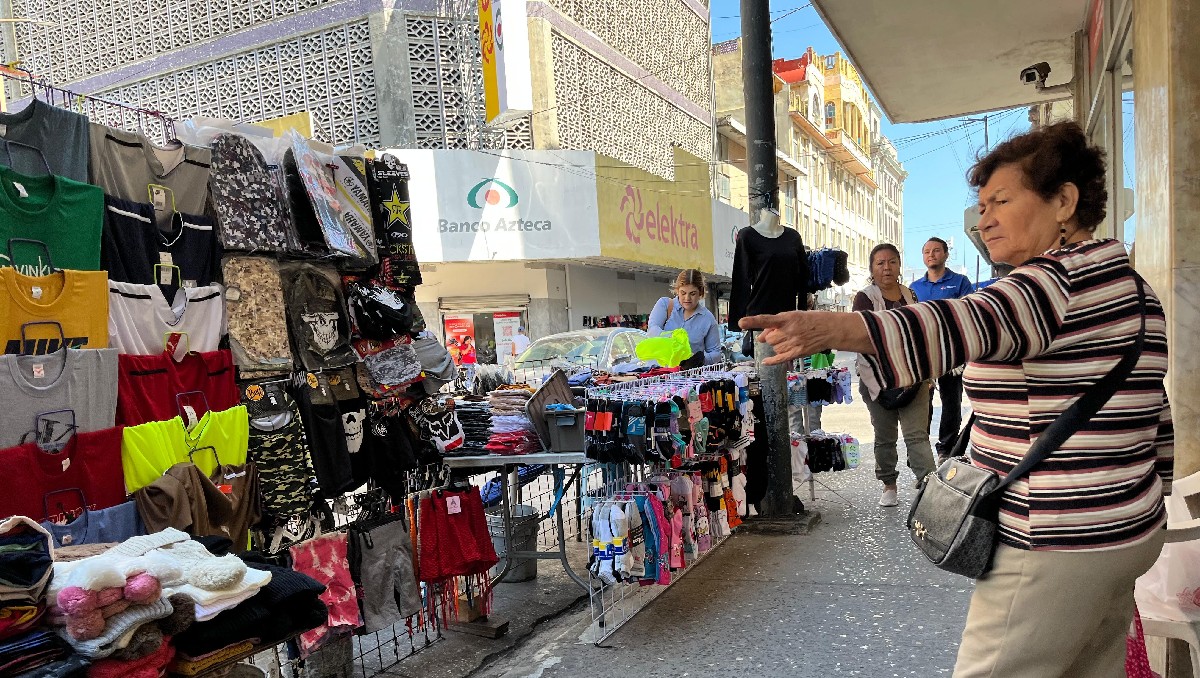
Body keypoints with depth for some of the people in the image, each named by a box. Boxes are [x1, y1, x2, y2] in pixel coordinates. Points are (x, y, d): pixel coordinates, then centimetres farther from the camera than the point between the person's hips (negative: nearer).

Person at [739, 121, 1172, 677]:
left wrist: (831, 328, -55)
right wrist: (1146, 507, 26)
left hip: (1054, 552, -10)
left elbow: (972, 322, -40)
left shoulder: (1062, 278, -19)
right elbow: (1161, 422, 17)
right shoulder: (1135, 289, 12)